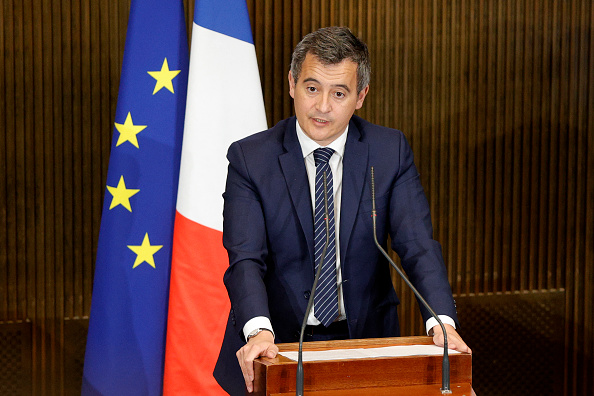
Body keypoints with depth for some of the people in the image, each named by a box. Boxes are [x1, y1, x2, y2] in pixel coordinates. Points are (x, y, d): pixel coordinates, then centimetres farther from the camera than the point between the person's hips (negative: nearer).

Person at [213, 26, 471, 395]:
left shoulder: (391, 151, -1)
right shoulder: (250, 158, -5)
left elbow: (418, 245, -9)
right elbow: (246, 258, -15)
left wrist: (442, 322, -27)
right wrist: (258, 330, -34)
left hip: (364, 338, 1)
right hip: (278, 344, 0)